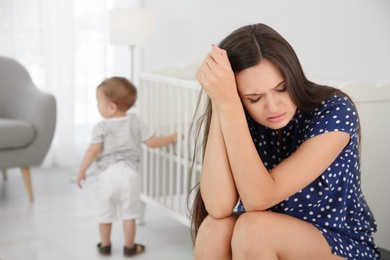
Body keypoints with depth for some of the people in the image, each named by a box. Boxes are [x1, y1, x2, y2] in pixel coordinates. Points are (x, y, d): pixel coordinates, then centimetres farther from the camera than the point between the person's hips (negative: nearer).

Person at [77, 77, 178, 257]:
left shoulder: (101, 127, -7)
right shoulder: (135, 122, 1)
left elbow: (93, 150, -15)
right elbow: (151, 142, 1)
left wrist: (82, 171, -4)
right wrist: (172, 138, 13)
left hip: (107, 174, -1)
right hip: (129, 173, 1)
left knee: (105, 213, 15)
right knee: (129, 213, 10)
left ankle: (105, 245, 29)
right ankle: (129, 247, 18)